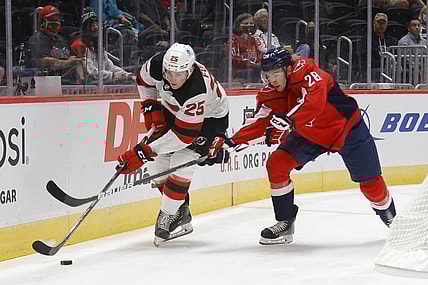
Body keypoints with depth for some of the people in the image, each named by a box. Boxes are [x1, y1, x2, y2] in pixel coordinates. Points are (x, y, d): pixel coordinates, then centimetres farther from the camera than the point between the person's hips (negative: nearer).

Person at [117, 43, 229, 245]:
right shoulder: (157, 64, -28)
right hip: (174, 110, 6)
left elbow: (184, 135, -39)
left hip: (209, 117, -6)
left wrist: (144, 152, -41)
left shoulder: (197, 90, -43)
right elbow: (144, 81, 0)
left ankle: (166, 217, -7)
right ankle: (181, 213, 17)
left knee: (181, 164, -22)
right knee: (157, 163, 0)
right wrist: (151, 108, -10)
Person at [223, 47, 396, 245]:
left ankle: (390, 217, 34)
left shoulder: (305, 70, -32)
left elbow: (315, 102, -48)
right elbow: (262, 122, -7)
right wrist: (233, 141, -17)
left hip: (347, 129, -5)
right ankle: (285, 223, -1)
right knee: (276, 164, -13)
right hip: (309, 134, 5)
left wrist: (289, 119, -60)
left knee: (371, 184, 2)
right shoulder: (270, 93, -12)